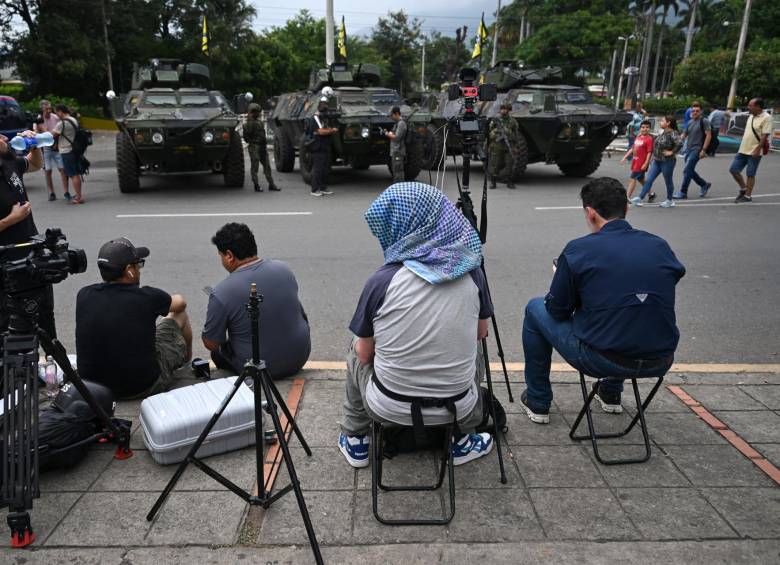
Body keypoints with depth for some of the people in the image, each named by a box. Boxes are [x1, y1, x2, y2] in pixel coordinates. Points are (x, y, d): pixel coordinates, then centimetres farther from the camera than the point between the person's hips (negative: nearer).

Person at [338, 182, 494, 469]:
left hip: (390, 408, -2)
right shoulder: (471, 272, -8)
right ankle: (463, 442, 34)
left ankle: (355, 442, 34)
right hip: (456, 407, 2)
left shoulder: (381, 280, -17)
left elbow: (364, 354, -5)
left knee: (356, 351, 27)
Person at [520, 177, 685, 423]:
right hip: (660, 364, 5)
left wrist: (562, 278, 21)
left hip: (601, 360, -5)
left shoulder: (578, 250, -9)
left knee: (535, 309, 18)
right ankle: (611, 393, 44)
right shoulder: (660, 247, 3)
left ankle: (537, 403, 27)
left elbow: (558, 310, -1)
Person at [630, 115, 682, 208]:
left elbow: (679, 144, -30)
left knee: (668, 181, 6)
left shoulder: (673, 133, -16)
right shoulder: (663, 133, 10)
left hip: (667, 161, -8)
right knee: (649, 180, 4)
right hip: (656, 161, 8)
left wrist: (672, 152, -22)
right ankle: (640, 198, 5)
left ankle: (669, 200, 21)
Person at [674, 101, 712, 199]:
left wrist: (703, 150, -15)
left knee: (687, 171, -11)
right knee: (690, 171, 13)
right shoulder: (690, 122, 14)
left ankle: (683, 192, -4)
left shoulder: (704, 121, -5)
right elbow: (683, 135, 17)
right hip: (688, 149, 7)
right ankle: (704, 185, 32)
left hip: (697, 150, -7)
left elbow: (708, 135, -9)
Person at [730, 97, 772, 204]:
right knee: (733, 169, 7)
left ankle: (748, 196, 11)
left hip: (754, 152, -8)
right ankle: (743, 189, 24)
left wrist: (757, 149, -23)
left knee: (750, 174, -1)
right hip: (743, 150, 8)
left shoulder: (766, 118, -13)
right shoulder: (751, 116, 11)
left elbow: (765, 135, -18)